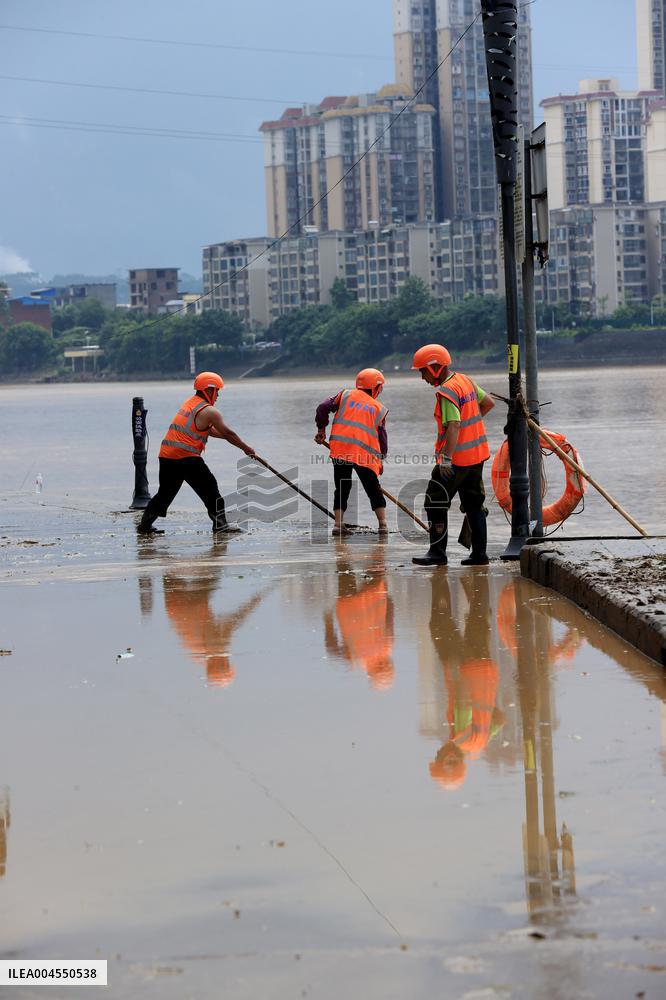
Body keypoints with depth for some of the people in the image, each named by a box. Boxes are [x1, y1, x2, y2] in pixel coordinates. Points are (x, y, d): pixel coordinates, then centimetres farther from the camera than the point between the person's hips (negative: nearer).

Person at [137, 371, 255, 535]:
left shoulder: (189, 403, 22)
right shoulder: (209, 411, -6)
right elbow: (228, 434, -2)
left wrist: (232, 438, 21)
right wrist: (246, 448, 9)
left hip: (166, 455, 8)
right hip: (186, 458, -8)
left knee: (165, 493, 17)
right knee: (209, 489, 0)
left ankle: (144, 525, 18)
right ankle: (220, 523, -3)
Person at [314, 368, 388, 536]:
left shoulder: (346, 395, 15)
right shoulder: (379, 409, 14)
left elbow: (323, 408, 6)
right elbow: (382, 437, 12)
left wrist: (321, 429, 19)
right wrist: (381, 459, 23)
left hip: (340, 448, 1)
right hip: (365, 453, -1)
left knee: (342, 488, 12)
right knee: (373, 490, 12)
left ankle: (338, 524, 4)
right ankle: (382, 524, 8)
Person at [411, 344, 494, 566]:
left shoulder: (447, 392, -19)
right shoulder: (465, 380, 8)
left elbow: (453, 426, -28)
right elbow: (488, 403, 20)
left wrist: (446, 458, -33)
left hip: (456, 458, -9)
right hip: (477, 454, 9)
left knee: (435, 503, -1)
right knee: (474, 504, 14)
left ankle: (437, 552, 0)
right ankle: (479, 553, 16)